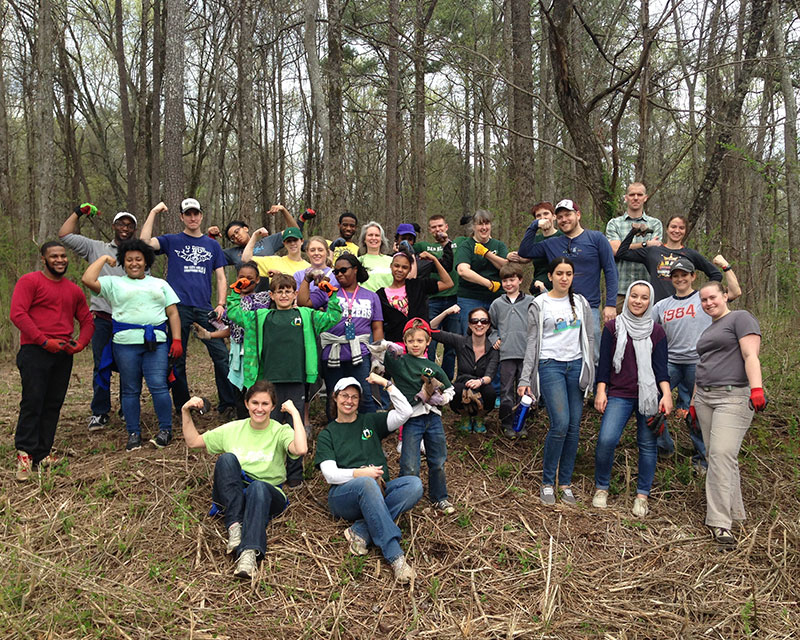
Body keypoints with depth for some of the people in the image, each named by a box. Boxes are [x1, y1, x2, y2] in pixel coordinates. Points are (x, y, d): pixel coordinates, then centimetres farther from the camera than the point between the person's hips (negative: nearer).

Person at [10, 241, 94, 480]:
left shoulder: (74, 290, 17)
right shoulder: (30, 281, -1)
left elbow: (87, 321, 21)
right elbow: (17, 313, -11)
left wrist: (81, 342, 0)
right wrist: (44, 341, -16)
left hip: (64, 354, 6)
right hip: (35, 352, -5)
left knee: (53, 405, 6)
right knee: (32, 403, -8)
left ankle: (42, 454, 12)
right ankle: (25, 454, -1)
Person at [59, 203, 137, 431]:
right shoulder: (97, 248, 10)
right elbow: (65, 236, 5)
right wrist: (78, 212, 10)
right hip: (102, 318, 0)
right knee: (101, 367, 2)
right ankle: (99, 412, 11)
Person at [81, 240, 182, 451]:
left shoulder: (160, 284, 19)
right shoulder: (114, 283, 14)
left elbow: (173, 312, 13)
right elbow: (88, 280, -2)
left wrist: (177, 340, 3)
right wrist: (104, 259, 10)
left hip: (156, 343, 0)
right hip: (125, 343, 0)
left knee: (158, 386, -8)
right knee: (130, 390, 4)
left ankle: (166, 430, 3)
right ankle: (133, 433, 13)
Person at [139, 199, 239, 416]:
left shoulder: (212, 245, 16)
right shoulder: (172, 241, 10)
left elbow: (221, 278, 14)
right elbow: (145, 240, -9)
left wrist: (221, 304, 1)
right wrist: (154, 212, -4)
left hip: (204, 308, 1)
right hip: (178, 307, -1)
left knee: (222, 355, -6)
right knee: (177, 360, 4)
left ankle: (227, 404, 2)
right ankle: (182, 407, 16)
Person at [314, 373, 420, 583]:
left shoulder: (370, 422, 20)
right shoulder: (327, 434, 14)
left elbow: (405, 412, 6)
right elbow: (330, 474, -1)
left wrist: (386, 383, 2)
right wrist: (360, 473, -15)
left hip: (378, 490, 3)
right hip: (343, 495, -3)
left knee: (415, 484, -26)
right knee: (366, 483, -38)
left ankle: (361, 530, -30)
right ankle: (395, 556, -41)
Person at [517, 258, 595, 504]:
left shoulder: (581, 303, 11)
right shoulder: (539, 305, 1)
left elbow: (589, 338, 14)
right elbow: (532, 343, 0)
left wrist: (590, 372, 7)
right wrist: (525, 379, -5)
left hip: (576, 366, 4)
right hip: (550, 366, -4)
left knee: (574, 426, 2)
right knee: (560, 424, -14)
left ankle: (565, 483, 14)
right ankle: (547, 482, 2)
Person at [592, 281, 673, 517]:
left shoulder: (656, 332, 8)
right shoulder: (613, 327, 4)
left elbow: (661, 366, 5)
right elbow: (604, 362, 4)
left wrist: (666, 394, -8)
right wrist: (601, 391, -3)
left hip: (649, 395, 2)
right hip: (619, 395, -1)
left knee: (647, 444, 3)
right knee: (606, 440, -15)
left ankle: (642, 495, 18)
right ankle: (601, 488, 6)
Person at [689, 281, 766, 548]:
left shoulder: (741, 318, -1)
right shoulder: (707, 331, 24)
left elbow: (751, 356, -13)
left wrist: (757, 388, -26)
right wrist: (693, 401, 21)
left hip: (733, 397, -8)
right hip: (705, 398, 8)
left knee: (722, 454, -17)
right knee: (714, 455, 5)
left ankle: (719, 522, -16)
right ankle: (733, 510, 16)